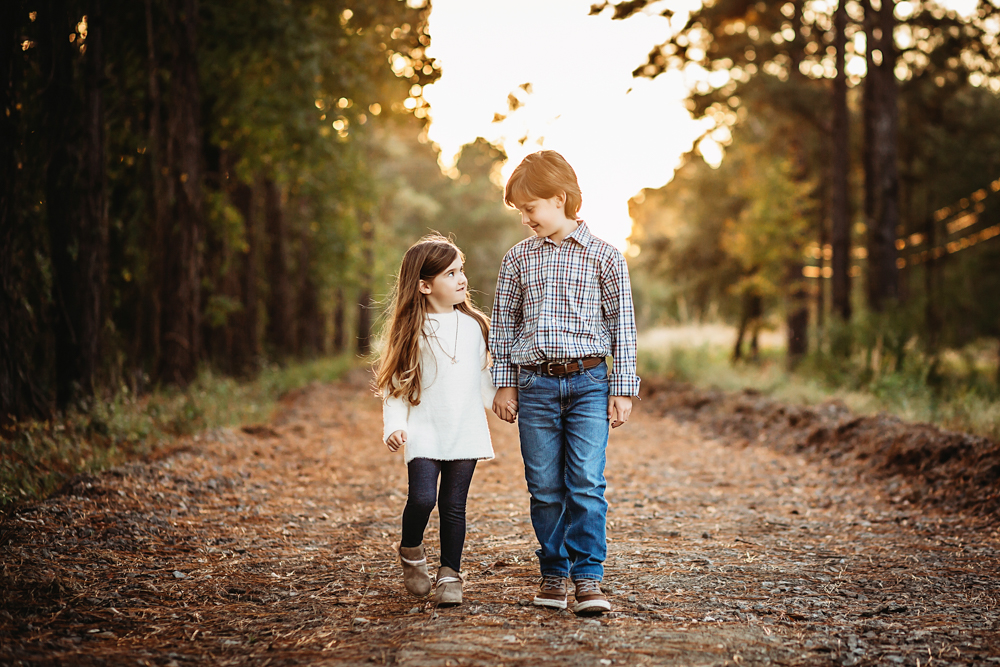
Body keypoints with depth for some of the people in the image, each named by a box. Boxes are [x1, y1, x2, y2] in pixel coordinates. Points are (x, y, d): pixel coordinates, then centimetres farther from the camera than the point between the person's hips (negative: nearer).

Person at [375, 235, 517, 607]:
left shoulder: (473, 325, 10)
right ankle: (411, 553, 12)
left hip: (465, 432, 3)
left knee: (454, 505, 3)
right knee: (422, 498, -16)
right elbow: (394, 384, -2)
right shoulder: (412, 331, -2)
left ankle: (450, 574, 14)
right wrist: (394, 427, -13)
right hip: (424, 433, -3)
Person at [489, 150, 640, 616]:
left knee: (586, 483, -9)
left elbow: (621, 324, 4)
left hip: (589, 383, -2)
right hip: (535, 385, 2)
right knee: (545, 488, 5)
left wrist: (623, 389, 1)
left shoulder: (605, 257, 2)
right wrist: (504, 382, 9)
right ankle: (553, 573, 16)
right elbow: (504, 322, 14)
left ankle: (588, 577, -3)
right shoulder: (518, 258, 9)